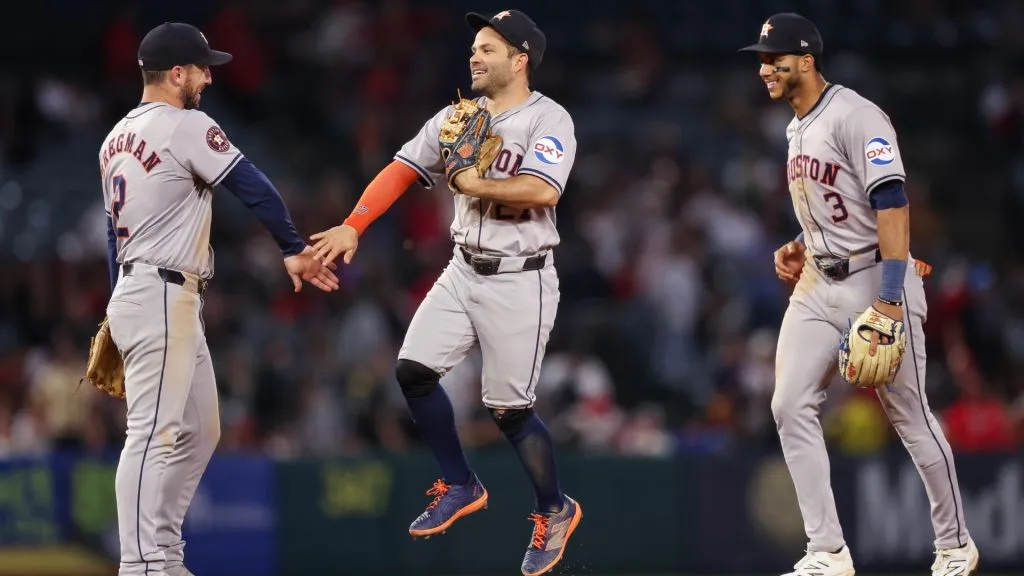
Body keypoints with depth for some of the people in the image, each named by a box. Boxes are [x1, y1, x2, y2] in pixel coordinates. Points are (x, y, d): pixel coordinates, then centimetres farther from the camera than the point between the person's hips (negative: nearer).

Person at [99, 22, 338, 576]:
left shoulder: (117, 138, 16)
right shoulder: (186, 126, -11)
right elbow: (254, 187, -12)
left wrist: (119, 316, 23)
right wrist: (294, 249, -2)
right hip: (161, 300, -10)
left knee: (197, 431, 14)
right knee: (153, 432, -13)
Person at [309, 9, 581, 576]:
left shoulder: (548, 120, -12)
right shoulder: (457, 118, 7)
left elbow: (542, 191, -28)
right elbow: (402, 170, 3)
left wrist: (473, 184, -18)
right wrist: (352, 226, -9)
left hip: (519, 280, -7)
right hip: (463, 271, 7)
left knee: (509, 409, -4)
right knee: (413, 369, -2)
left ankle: (555, 511, 17)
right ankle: (460, 486, 15)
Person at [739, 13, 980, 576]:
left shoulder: (856, 117, -16)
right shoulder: (797, 129, 13)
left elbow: (891, 205, -23)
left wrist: (890, 298, -29)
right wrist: (799, 249, 9)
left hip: (875, 280, -8)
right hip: (817, 284, 8)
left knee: (909, 415, 0)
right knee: (790, 406, -4)